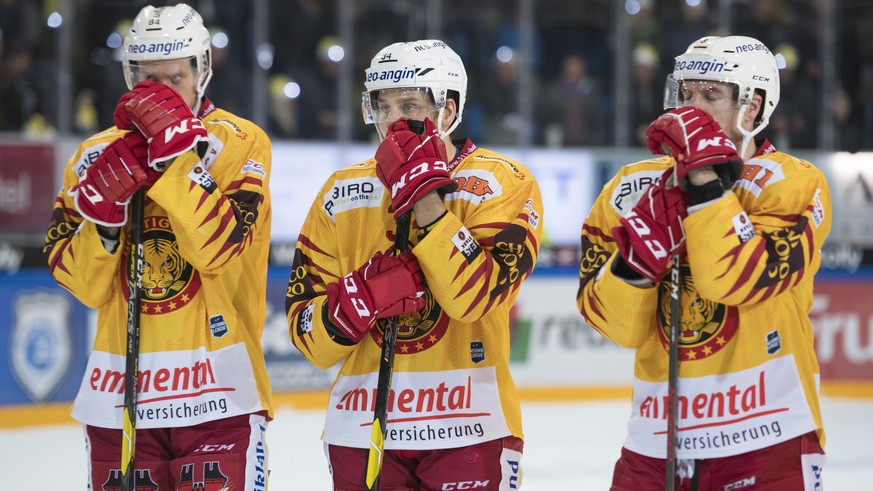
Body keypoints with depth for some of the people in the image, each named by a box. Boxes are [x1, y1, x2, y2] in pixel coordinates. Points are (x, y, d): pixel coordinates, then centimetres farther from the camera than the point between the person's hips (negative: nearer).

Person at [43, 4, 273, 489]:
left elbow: (219, 246, -17)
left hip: (216, 392, -4)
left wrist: (176, 147, -21)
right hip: (119, 395, 4)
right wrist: (103, 204, -14)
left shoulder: (239, 142, -1)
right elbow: (83, 284, 2)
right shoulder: (96, 155, 10)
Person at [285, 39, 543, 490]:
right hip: (360, 432, 3)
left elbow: (475, 296, -19)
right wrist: (361, 298, -17)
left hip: (467, 431, -3)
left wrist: (425, 197, -21)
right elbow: (309, 338, 2)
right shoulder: (342, 196, 5)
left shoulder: (504, 185, -4)